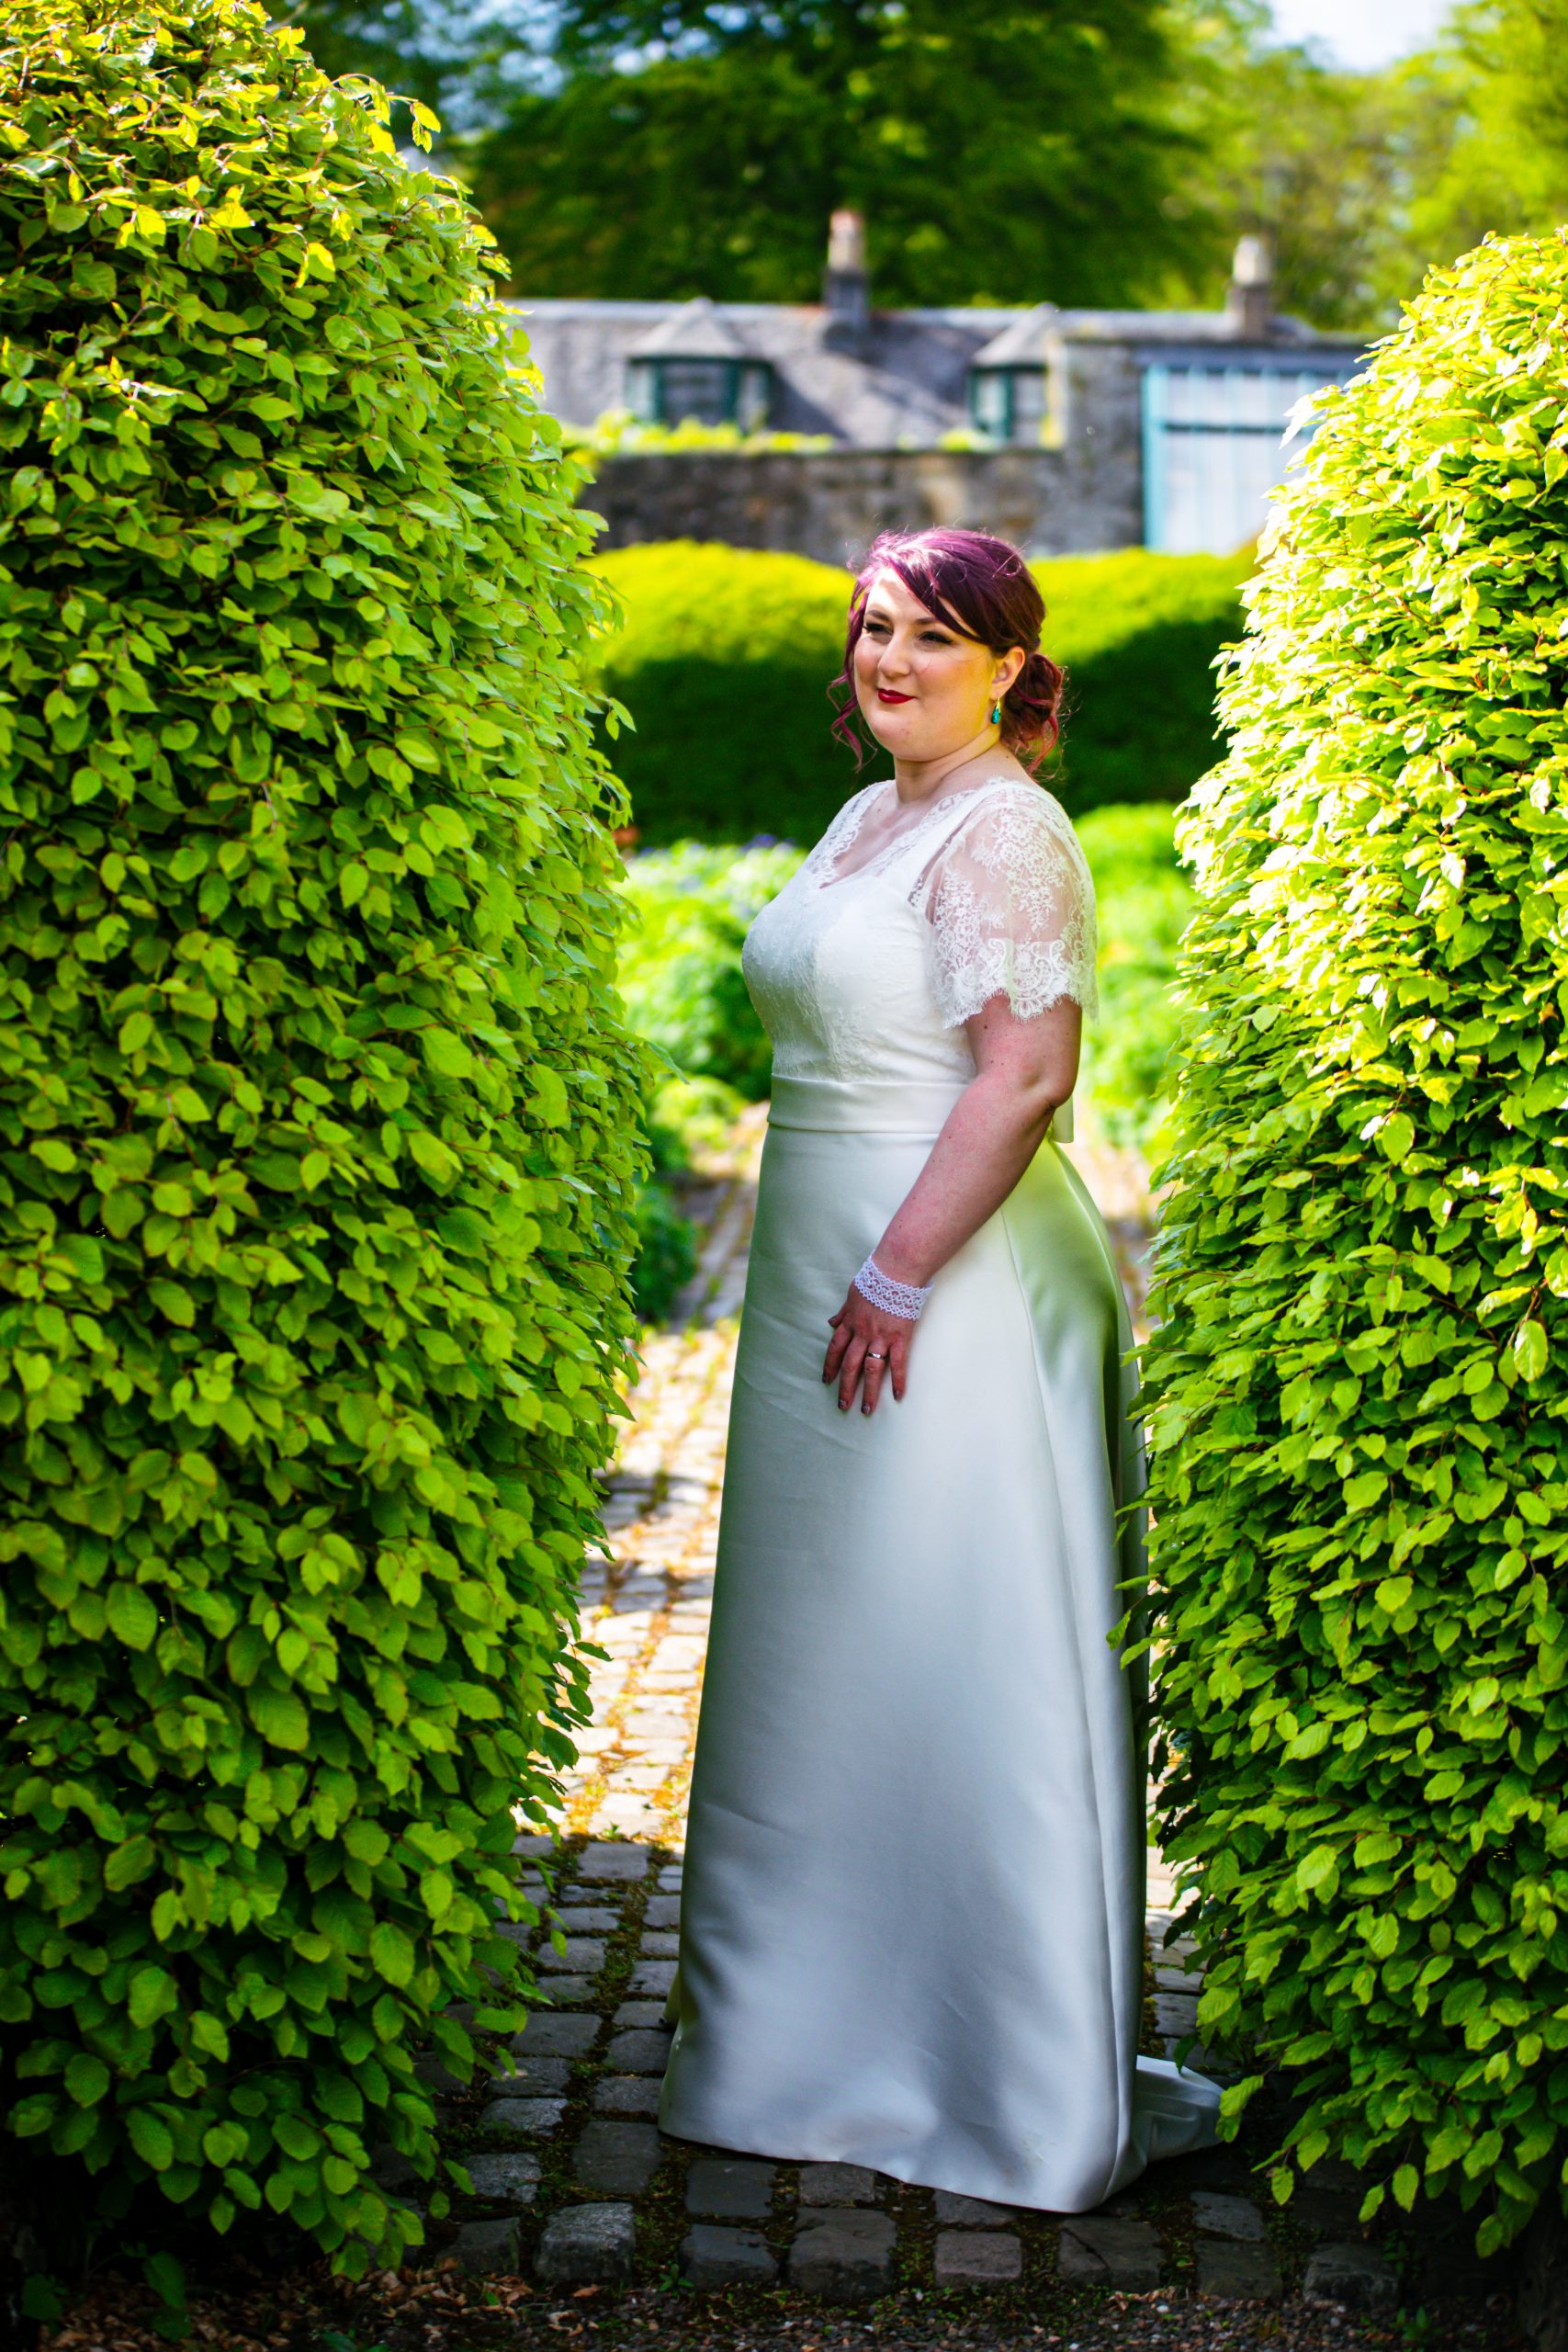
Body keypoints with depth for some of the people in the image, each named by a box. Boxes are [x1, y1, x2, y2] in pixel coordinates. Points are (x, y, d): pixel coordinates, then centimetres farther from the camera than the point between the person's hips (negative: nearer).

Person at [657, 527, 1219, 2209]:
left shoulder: (1004, 833, -12)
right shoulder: (867, 819, 16)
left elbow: (1027, 1078, -21)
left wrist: (898, 1276, -23)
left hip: (955, 1281, -9)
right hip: (830, 1268, 9)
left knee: (956, 1660, -3)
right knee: (827, 1654, 14)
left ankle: (1019, 2081, 9)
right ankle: (822, 2025, 28)